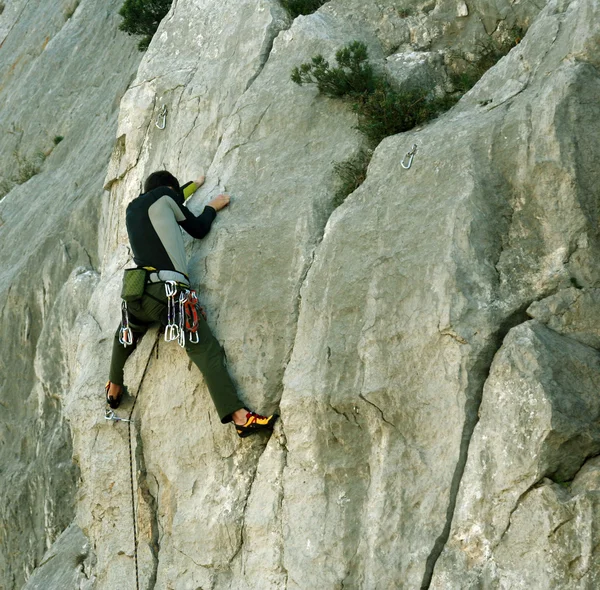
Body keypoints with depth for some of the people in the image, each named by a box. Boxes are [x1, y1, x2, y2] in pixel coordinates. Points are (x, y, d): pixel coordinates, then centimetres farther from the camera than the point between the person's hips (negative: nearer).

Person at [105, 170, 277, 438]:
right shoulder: (164, 195, 7)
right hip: (168, 291, -6)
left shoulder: (132, 207, 25)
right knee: (206, 351, -14)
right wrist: (212, 207, 31)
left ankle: (113, 391, 49)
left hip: (137, 292, 7)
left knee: (124, 337, 37)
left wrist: (194, 185, 59)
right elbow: (198, 229, 13)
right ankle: (239, 416, -26)